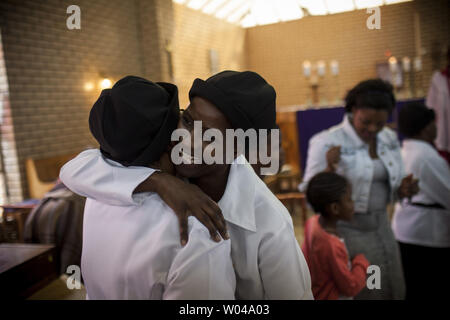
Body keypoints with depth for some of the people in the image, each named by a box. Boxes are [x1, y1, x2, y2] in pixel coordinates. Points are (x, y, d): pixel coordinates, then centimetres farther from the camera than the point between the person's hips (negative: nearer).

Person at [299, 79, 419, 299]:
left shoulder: (389, 139, 4)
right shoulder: (327, 143, -16)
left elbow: (389, 190, 14)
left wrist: (404, 190, -8)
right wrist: (329, 169, -32)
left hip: (381, 228, 6)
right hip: (346, 231, -6)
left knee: (393, 290, 15)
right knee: (359, 292, 2)